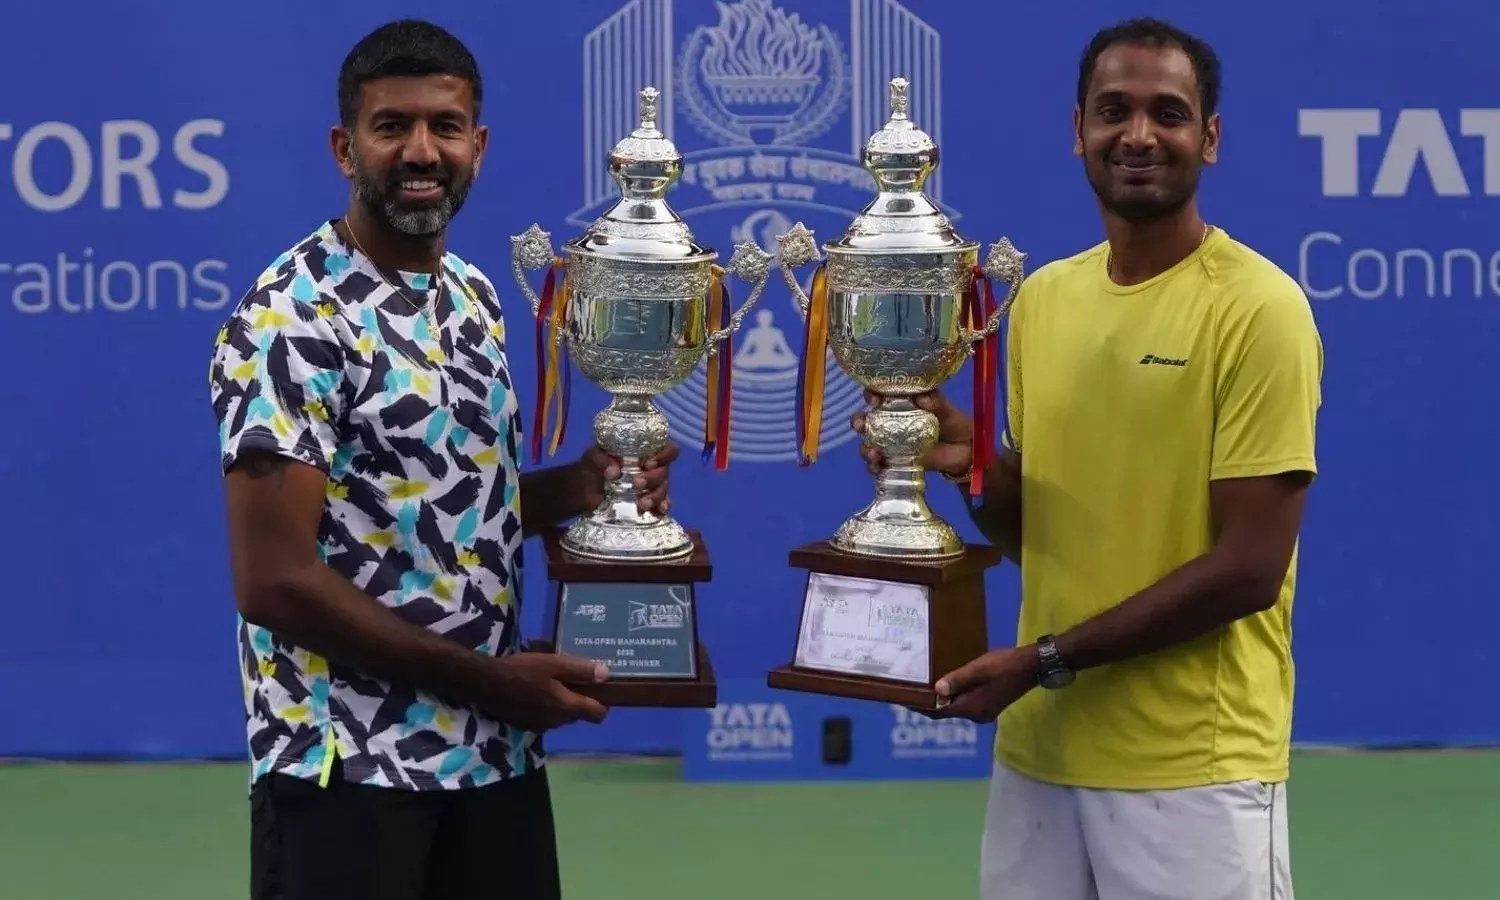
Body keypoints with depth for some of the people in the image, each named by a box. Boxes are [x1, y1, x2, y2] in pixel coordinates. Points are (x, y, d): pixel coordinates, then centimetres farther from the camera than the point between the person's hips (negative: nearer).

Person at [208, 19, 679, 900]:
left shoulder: (474, 295, 9)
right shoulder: (291, 322, -14)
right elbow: (276, 581, -19)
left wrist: (580, 486, 0)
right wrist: (487, 679, -17)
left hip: (498, 755, 7)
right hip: (345, 767, -7)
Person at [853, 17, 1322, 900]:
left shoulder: (1258, 308, -11)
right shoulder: (1043, 296, 9)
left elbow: (1249, 568, -14)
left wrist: (1048, 660, -16)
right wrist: (970, 462, -5)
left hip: (1192, 766, -6)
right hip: (1040, 748, 6)